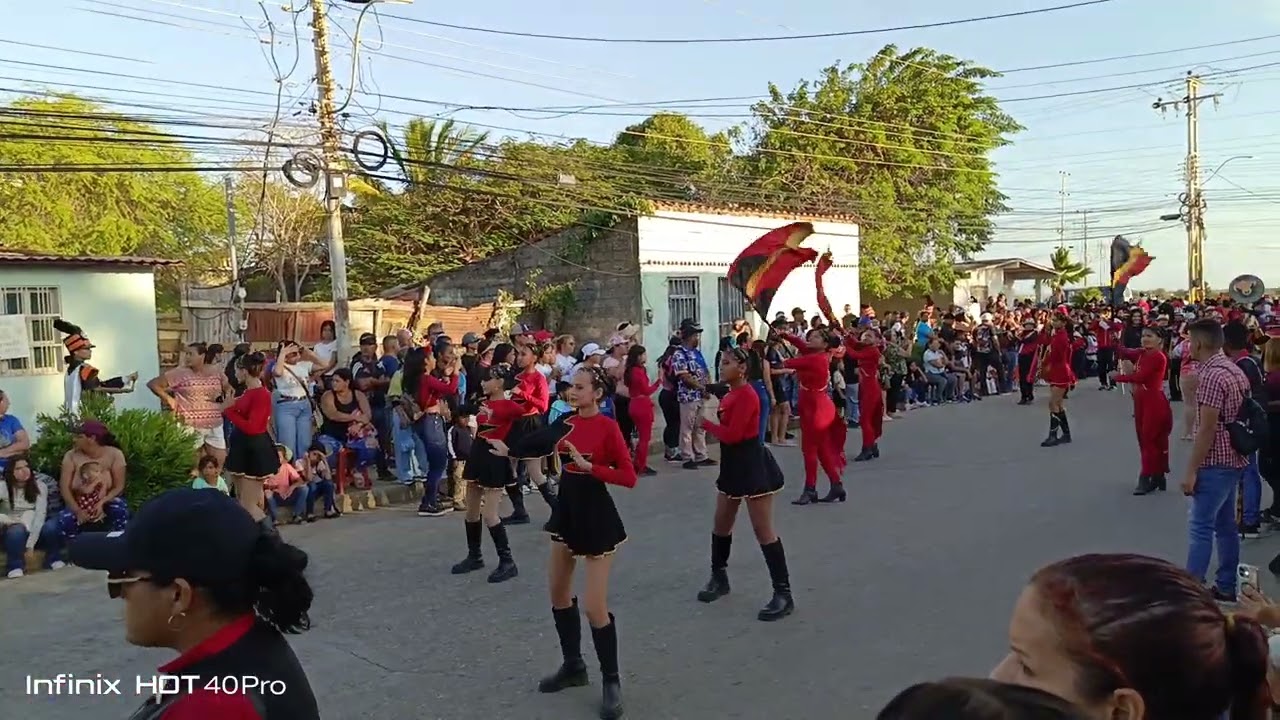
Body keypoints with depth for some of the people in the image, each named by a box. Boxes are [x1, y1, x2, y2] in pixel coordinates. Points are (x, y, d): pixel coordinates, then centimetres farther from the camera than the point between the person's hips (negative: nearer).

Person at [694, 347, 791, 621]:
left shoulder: (746, 395, -19)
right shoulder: (730, 395, 11)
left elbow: (731, 435, -23)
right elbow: (726, 428, 6)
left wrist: (705, 422, -12)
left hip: (753, 466, -10)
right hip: (734, 466, 10)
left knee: (763, 531, -7)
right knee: (721, 525, 18)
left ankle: (784, 595, 0)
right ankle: (719, 578, 37)